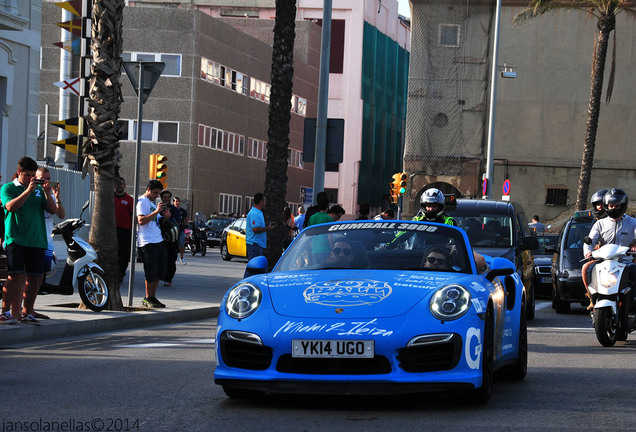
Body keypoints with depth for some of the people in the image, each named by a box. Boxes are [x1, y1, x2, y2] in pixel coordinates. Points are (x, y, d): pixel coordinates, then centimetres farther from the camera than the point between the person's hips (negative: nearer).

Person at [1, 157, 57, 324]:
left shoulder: (39, 190, 17)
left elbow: (53, 210, 11)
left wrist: (47, 193, -5)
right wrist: (28, 191, -17)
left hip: (37, 240, 5)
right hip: (15, 239, -5)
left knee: (35, 277, 3)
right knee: (16, 275, -15)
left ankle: (27, 312, 13)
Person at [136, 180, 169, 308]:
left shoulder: (152, 202, 23)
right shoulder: (142, 201, -7)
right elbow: (141, 220, -19)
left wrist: (165, 216, 11)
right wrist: (156, 211, -24)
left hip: (158, 240, 10)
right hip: (147, 242, -10)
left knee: (160, 269, 10)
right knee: (151, 271, -8)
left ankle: (152, 296, 17)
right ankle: (147, 299, 0)